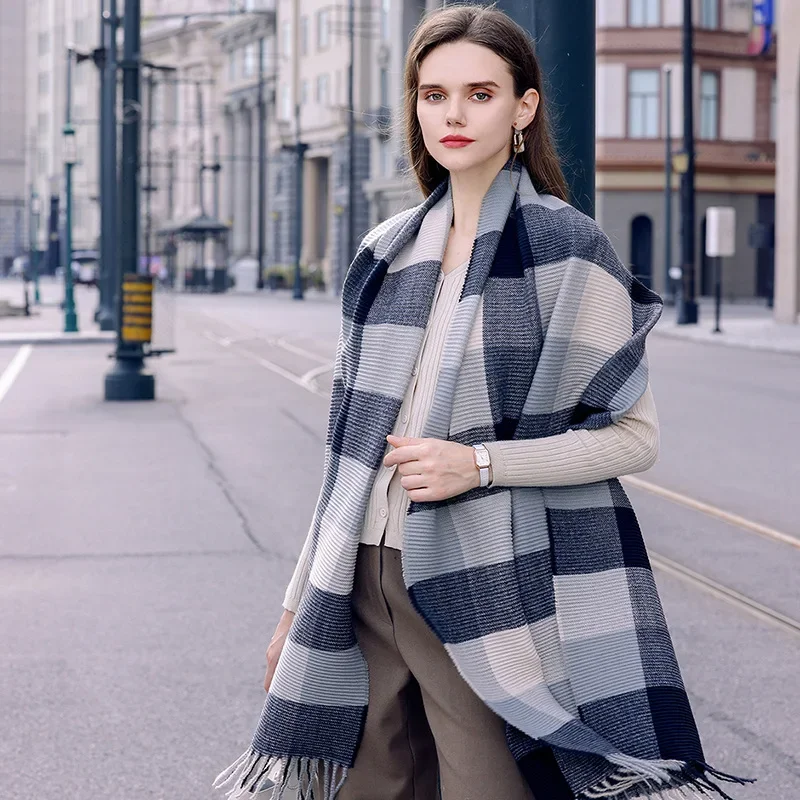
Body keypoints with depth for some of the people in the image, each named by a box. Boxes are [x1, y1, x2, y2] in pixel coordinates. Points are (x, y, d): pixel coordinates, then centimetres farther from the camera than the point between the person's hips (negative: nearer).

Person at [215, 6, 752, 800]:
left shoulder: (567, 250, -5)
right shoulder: (389, 252, 10)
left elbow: (634, 435, -5)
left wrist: (479, 464, -17)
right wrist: (301, 600, 14)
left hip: (482, 591, -5)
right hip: (367, 584, 5)